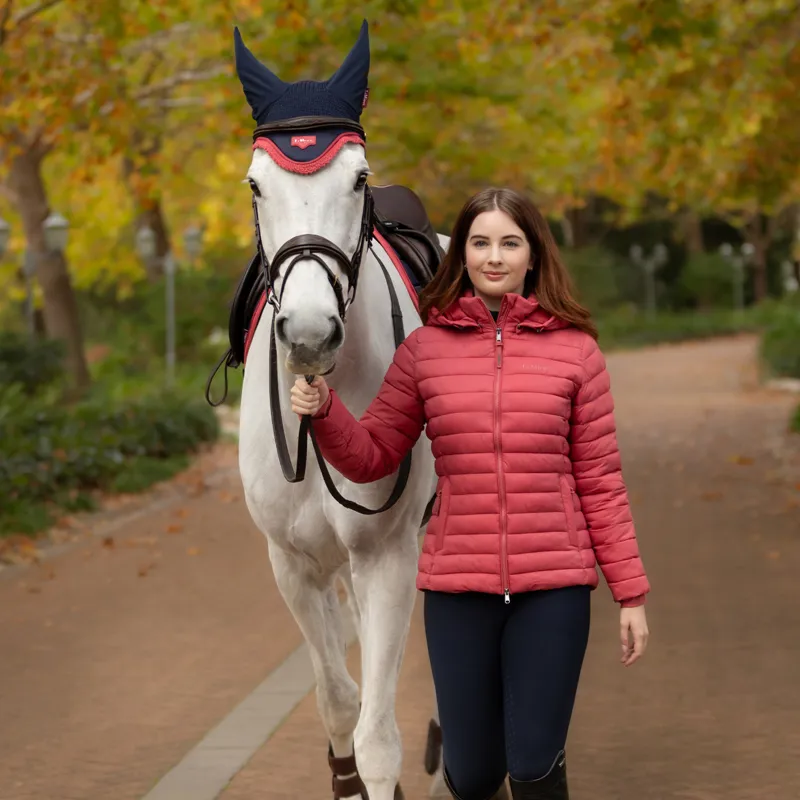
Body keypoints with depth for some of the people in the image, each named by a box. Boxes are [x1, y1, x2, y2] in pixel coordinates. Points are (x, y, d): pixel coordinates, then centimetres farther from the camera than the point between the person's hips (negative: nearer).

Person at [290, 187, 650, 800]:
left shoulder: (575, 350, 0)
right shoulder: (425, 349, 3)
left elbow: (600, 481, 2)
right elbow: (373, 458, 9)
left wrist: (631, 592, 1)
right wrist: (324, 411, -10)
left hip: (553, 587, -1)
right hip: (457, 587, 1)